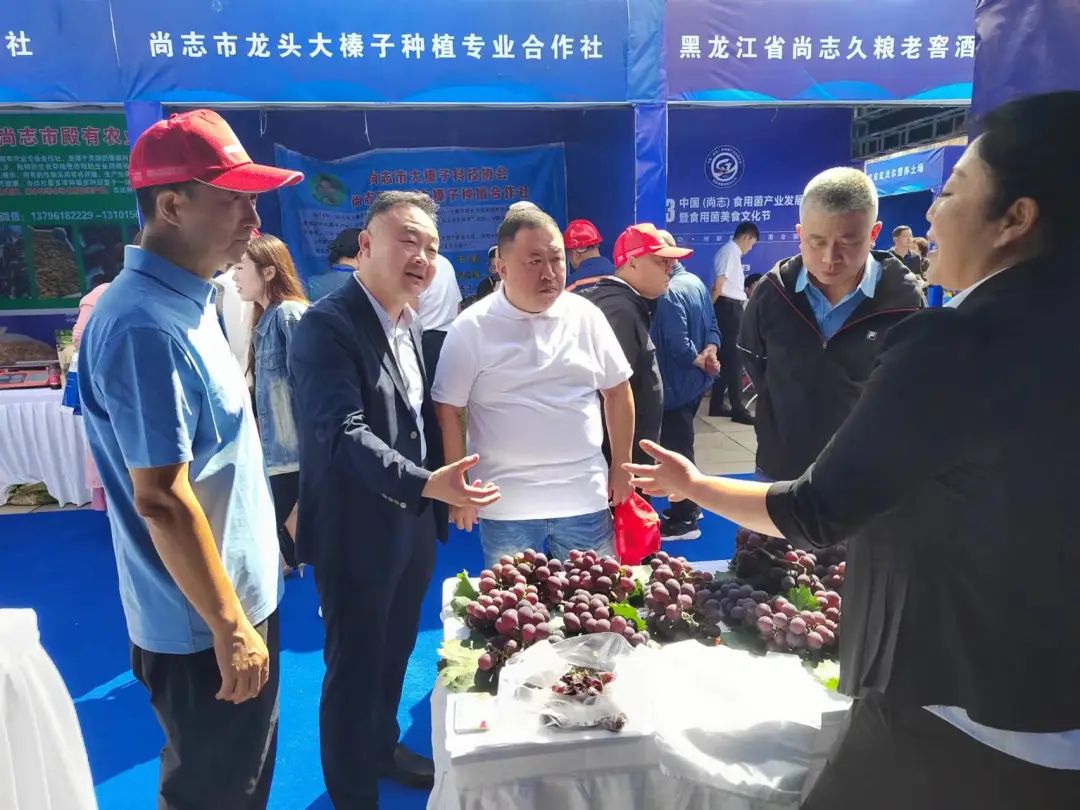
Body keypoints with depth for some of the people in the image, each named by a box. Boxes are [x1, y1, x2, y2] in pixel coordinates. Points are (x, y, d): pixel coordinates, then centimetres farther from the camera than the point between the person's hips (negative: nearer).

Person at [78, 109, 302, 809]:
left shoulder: (187, 302, 6)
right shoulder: (146, 325, -25)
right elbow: (161, 498, -26)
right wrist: (229, 626, -19)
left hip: (240, 595, 9)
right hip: (205, 624, -9)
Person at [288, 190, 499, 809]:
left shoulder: (410, 321, 6)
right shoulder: (327, 324, -20)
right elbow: (344, 433, -29)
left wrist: (443, 490, 12)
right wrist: (427, 483, -39)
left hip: (414, 523, 8)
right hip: (357, 531, -8)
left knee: (396, 653, 25)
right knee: (354, 669, 11)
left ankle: (384, 749, 49)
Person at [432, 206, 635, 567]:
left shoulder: (586, 315, 1)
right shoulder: (471, 328, -7)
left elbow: (617, 392, 9)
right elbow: (447, 412, -4)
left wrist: (620, 468, 9)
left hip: (585, 498, 2)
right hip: (506, 506, -2)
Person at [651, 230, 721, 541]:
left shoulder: (668, 294, -22)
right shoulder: (695, 282, 9)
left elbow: (678, 344, -26)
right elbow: (713, 327, 9)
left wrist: (702, 361, -11)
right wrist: (710, 352, -7)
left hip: (676, 385, -10)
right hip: (693, 382, 10)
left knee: (676, 451, 0)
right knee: (682, 446, 20)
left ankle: (683, 521, 9)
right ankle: (689, 507, 33)